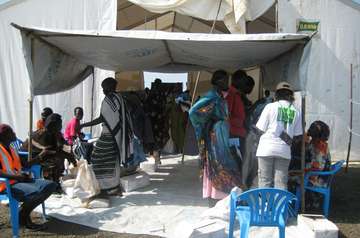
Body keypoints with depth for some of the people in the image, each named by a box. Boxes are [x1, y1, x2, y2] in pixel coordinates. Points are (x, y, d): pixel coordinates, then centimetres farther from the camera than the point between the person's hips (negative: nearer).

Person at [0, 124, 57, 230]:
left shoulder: (11, 149, 19)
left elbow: (23, 165, 24)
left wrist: (40, 156, 21)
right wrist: (15, 176, -29)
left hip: (20, 181, 9)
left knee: (51, 185, -4)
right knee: (35, 193, -33)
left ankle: (24, 212, -2)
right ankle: (22, 216, -5)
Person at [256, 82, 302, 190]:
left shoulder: (270, 107, 0)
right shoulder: (296, 112, 7)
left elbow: (261, 129, -1)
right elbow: (297, 135, 6)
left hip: (267, 148, -2)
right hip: (284, 150, 2)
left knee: (265, 181, 3)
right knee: (281, 183, 6)